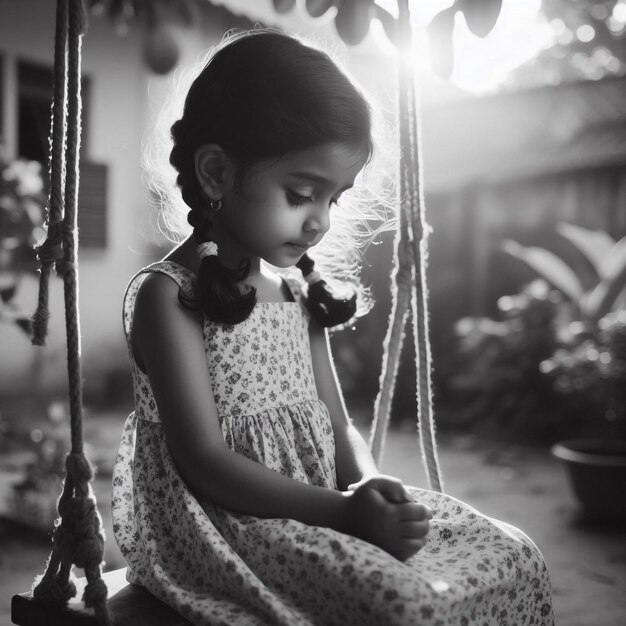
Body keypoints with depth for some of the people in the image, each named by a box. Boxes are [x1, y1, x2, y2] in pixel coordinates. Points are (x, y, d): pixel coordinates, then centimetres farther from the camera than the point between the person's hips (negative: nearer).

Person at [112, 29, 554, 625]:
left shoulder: (298, 292, 10)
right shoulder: (168, 295, -12)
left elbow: (336, 426, 11)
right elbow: (204, 459, -18)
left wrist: (365, 482, -10)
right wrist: (340, 511, -24)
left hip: (325, 502, 7)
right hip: (227, 520, -7)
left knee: (514, 558, -1)